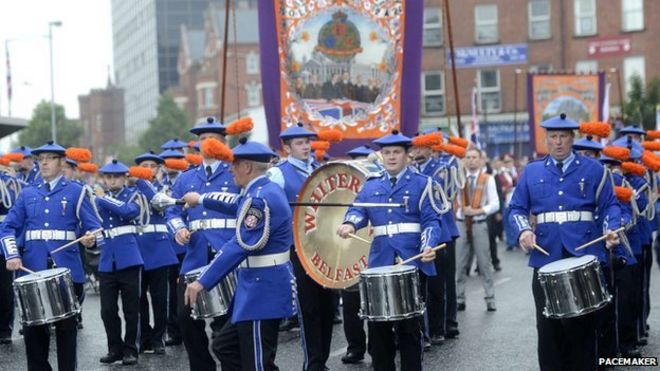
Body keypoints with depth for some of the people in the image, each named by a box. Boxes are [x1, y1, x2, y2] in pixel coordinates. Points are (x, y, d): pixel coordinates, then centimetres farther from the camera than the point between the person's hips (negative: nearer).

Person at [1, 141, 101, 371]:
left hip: (66, 270, -2)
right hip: (33, 270, 3)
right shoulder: (27, 194, 13)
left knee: (66, 326, 4)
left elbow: (94, 228, -1)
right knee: (33, 327, 5)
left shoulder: (76, 192, 4)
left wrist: (91, 239, -24)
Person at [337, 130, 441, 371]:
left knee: (409, 326, 2)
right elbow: (358, 210, 1)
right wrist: (349, 224, -22)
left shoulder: (421, 183, 5)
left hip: (412, 263, -3)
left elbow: (431, 221, -3)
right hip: (379, 265, 3)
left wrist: (428, 246, -21)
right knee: (378, 326, 5)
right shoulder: (370, 186, 15)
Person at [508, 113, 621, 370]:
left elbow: (609, 206, 5)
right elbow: (517, 209, 10)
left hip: (584, 257, -1)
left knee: (583, 324, 2)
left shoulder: (593, 169, 6)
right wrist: (524, 230, -9)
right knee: (548, 326, 3)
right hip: (546, 258, 1)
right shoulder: (531, 172, 11)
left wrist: (612, 230, -14)